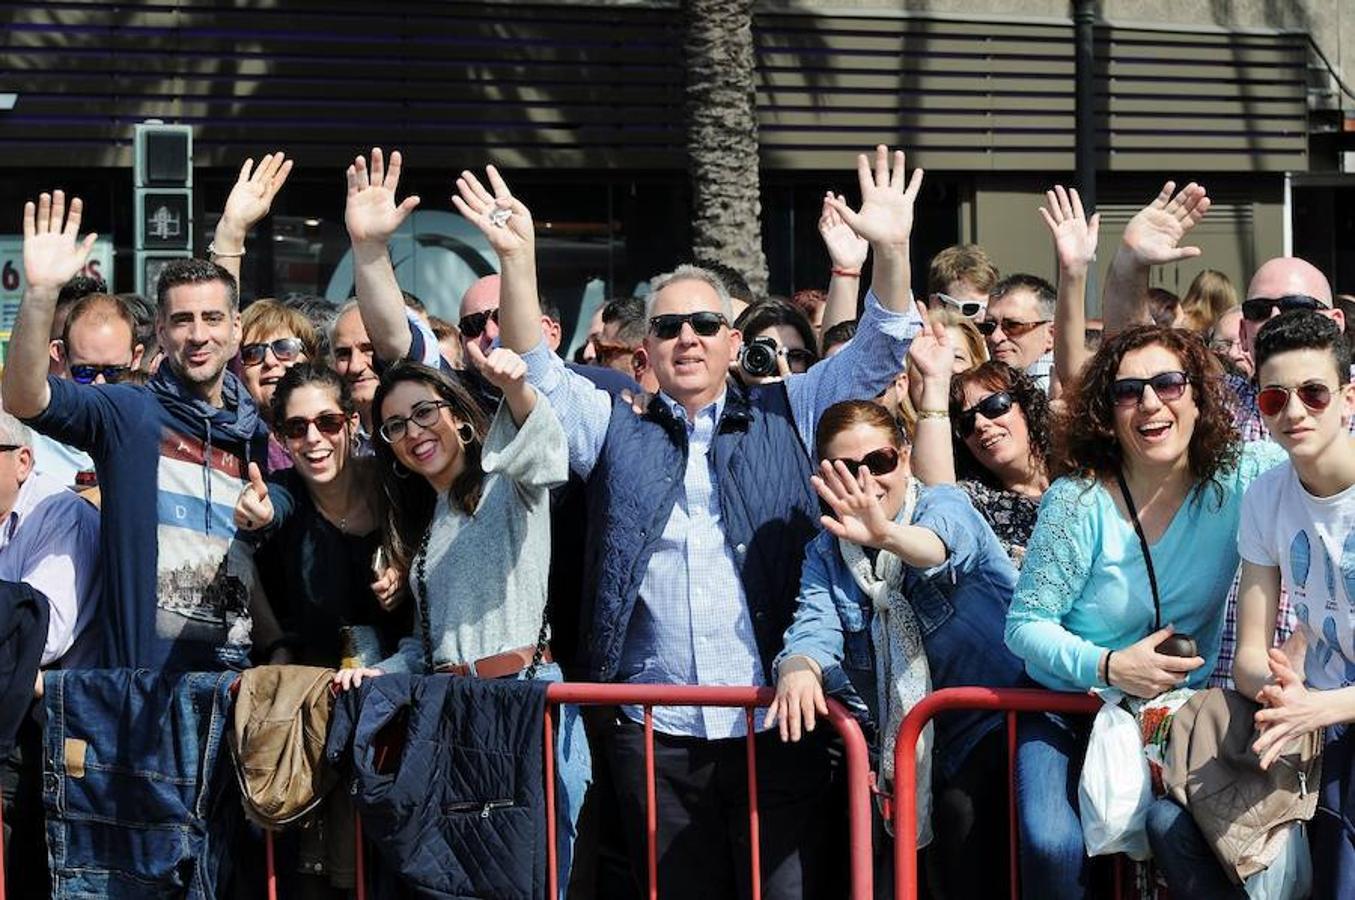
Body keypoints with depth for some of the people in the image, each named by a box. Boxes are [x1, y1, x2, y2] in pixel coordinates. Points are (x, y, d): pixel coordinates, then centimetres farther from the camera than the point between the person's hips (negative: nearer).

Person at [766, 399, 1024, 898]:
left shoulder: (943, 505, -4)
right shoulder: (824, 553, 9)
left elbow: (942, 544, -28)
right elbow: (815, 623, -9)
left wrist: (887, 535, -51)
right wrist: (799, 667, -33)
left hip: (994, 721, -4)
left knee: (963, 812, -25)